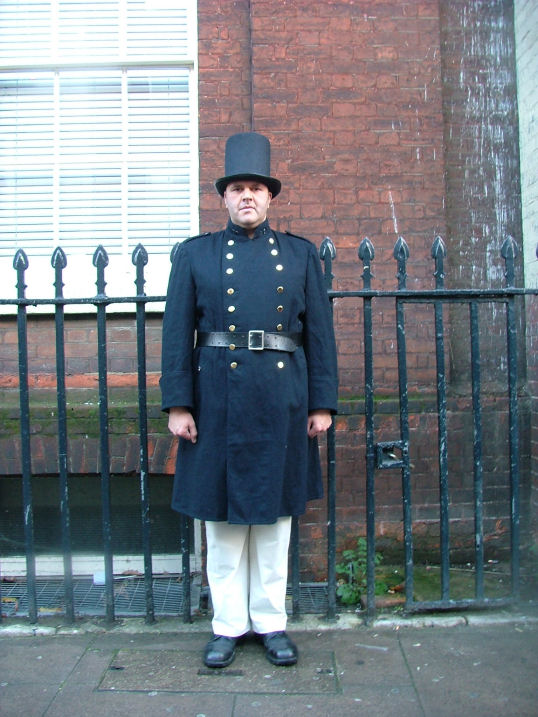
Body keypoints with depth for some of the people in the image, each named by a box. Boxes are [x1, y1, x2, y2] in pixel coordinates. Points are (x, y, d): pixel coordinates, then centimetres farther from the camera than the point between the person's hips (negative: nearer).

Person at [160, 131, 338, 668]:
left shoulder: (300, 254, 10)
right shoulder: (195, 255, 7)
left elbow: (320, 333, 6)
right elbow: (177, 335, 2)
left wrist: (322, 403, 1)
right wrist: (177, 403, -4)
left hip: (281, 399, 1)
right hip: (218, 399, 0)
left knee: (274, 513, 10)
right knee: (222, 514, 7)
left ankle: (271, 622, 25)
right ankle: (228, 624, 23)